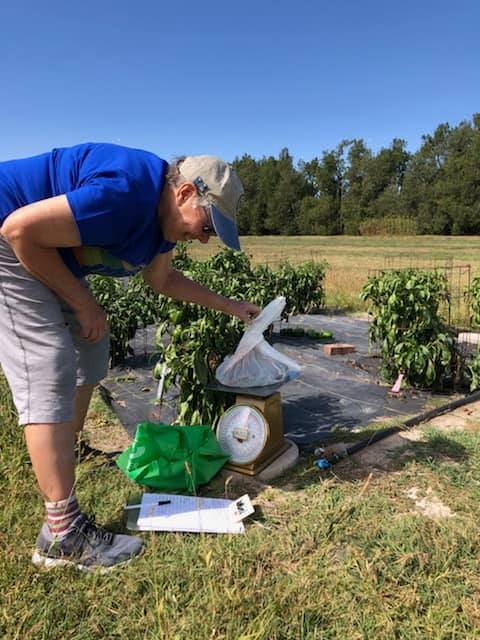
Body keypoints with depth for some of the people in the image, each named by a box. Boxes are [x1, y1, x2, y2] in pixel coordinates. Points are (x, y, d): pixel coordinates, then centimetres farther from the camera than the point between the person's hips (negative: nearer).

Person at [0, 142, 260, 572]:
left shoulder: (162, 211, 2)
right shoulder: (125, 195, -30)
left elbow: (163, 279, 16)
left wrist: (228, 306, 18)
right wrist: (82, 302, -18)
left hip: (47, 251, 10)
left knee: (89, 347, 14)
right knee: (49, 374, -16)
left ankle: (61, 454, 32)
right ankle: (64, 535, -8)